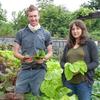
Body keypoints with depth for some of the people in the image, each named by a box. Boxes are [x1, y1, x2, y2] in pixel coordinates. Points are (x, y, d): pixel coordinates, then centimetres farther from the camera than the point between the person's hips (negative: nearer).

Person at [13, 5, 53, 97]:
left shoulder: (46, 33, 6)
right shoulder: (21, 33, 5)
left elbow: (50, 52, 10)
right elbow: (15, 52, 6)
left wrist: (44, 58, -12)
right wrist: (23, 58, -16)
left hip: (40, 70, 0)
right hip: (25, 69, 0)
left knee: (37, 96, 8)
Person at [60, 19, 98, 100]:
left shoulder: (90, 43, -1)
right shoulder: (68, 45, 13)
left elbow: (95, 62, -4)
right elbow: (62, 61, 16)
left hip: (84, 81, -4)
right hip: (68, 81, 4)